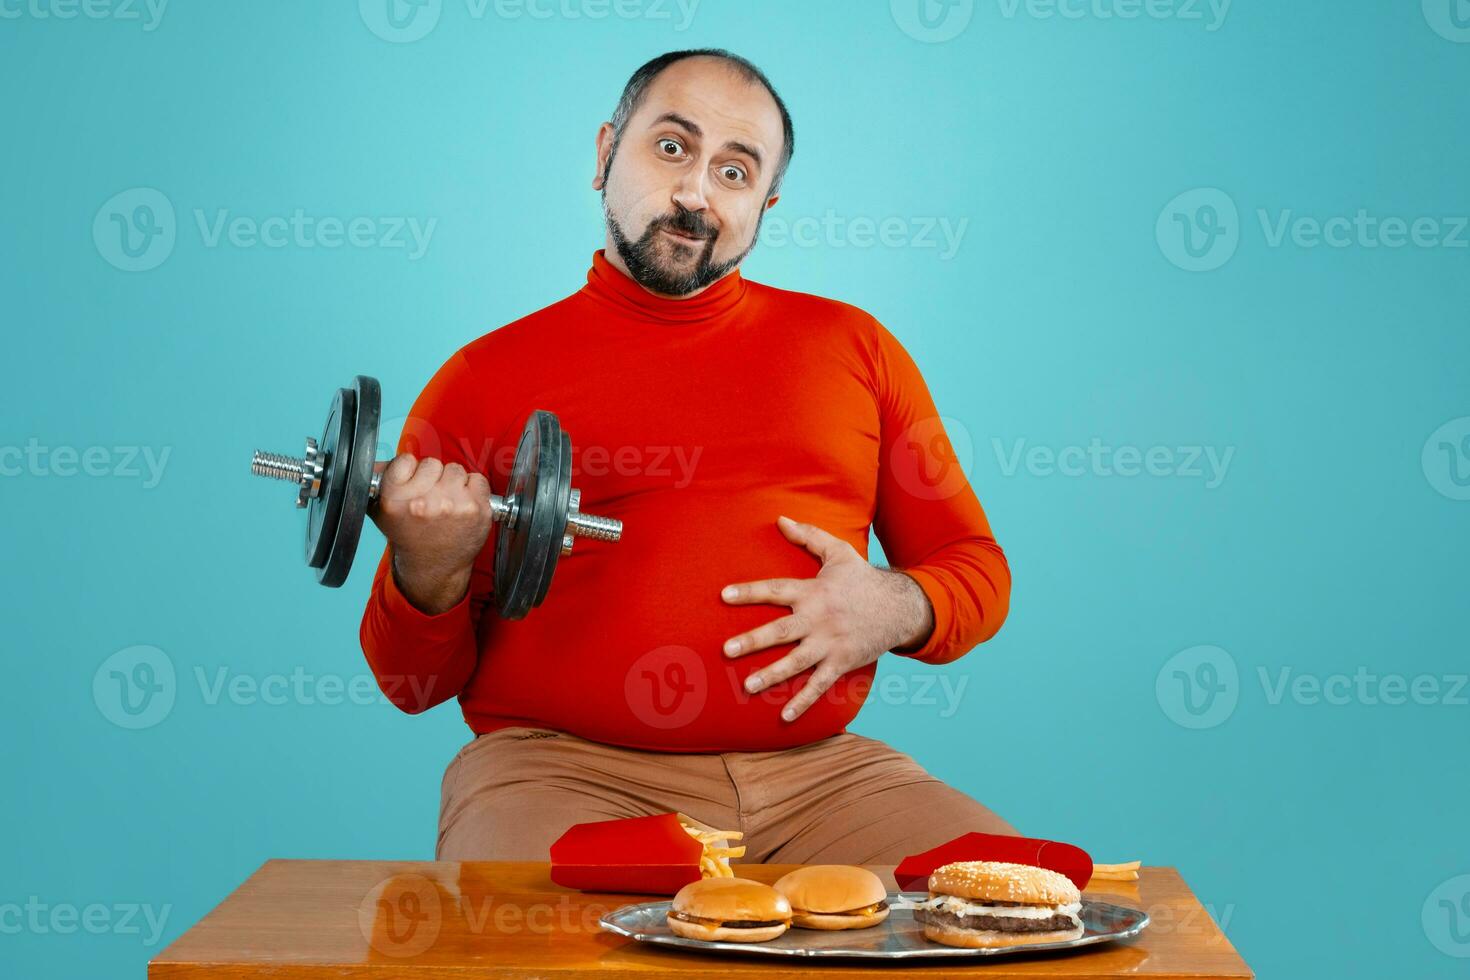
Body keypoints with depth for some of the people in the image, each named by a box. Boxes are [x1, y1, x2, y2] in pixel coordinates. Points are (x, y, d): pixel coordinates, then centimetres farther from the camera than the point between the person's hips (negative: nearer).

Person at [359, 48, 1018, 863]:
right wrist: (429, 573, -13)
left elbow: (975, 566, 20)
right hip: (562, 768, -3)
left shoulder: (852, 346, 16)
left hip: (816, 770, 4)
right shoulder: (484, 378, 8)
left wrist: (895, 609, -3)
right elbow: (414, 681, 10)